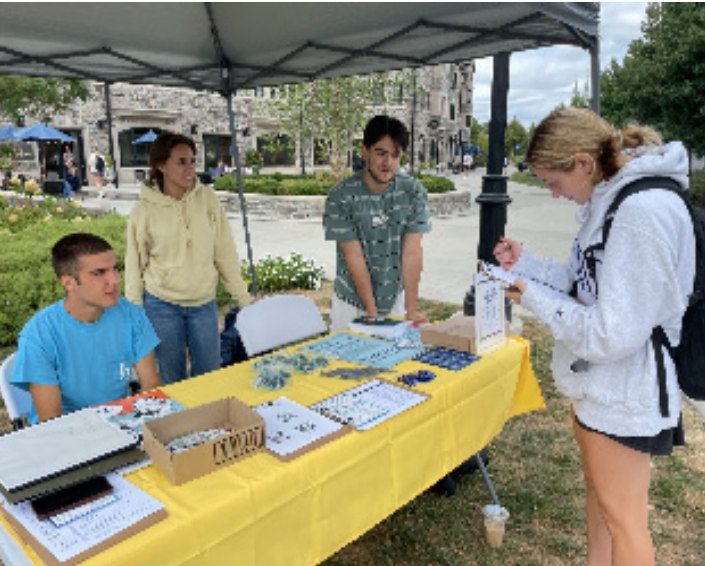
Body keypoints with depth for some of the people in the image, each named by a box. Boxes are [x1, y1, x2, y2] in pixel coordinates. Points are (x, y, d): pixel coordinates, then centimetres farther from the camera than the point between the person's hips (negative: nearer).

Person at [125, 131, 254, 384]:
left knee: (210, 374, 11)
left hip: (204, 304, 2)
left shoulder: (207, 198, -3)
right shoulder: (144, 210, -6)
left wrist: (243, 297, 2)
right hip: (162, 306, -1)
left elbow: (225, 253, 1)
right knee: (172, 379, 10)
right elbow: (135, 265, 1)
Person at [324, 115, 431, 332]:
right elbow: (354, 257, -16)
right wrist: (371, 312, -15)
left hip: (395, 298, 2)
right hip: (352, 302, -2)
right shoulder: (340, 196, -15)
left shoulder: (414, 192, -8)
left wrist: (411, 310, -13)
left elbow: (412, 252, -11)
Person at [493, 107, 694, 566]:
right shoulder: (610, 197, 2)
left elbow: (613, 334, -27)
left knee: (622, 516, 9)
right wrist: (527, 264, 2)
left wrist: (535, 298, -17)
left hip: (623, 394, -9)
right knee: (597, 486, 27)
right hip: (599, 382, 10)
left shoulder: (644, 212, -28)